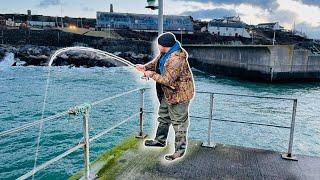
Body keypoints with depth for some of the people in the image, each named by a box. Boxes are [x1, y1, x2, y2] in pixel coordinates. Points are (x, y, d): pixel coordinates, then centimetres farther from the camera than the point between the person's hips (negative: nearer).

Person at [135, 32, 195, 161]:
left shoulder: (176, 59, -31)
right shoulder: (165, 54, 1)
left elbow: (168, 80, -31)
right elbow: (155, 63, 16)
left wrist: (152, 75, -19)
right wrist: (145, 67, -3)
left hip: (179, 94, -11)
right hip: (168, 93, 11)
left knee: (179, 122, 2)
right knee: (163, 117, 24)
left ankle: (180, 149, 17)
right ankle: (160, 140, 43)